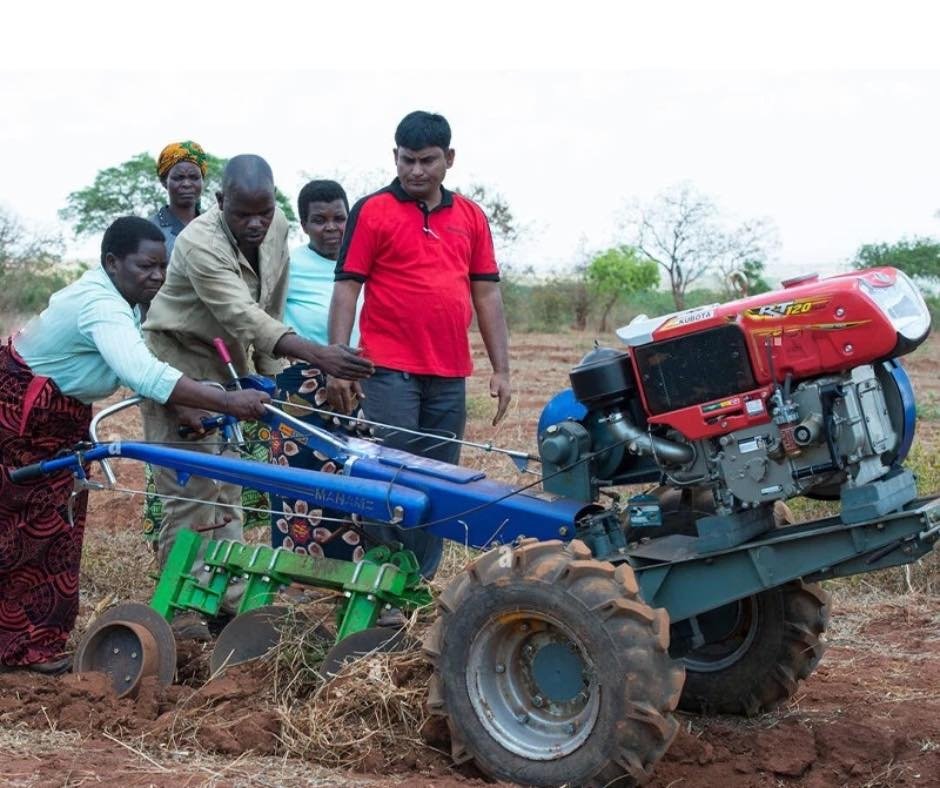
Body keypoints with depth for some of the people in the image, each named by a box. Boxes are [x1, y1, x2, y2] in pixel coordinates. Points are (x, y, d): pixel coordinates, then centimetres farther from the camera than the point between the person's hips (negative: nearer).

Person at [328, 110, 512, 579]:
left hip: (451, 376, 4)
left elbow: (487, 295, 12)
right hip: (390, 372, -4)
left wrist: (501, 369, 7)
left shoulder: (470, 217, 12)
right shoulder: (372, 212, -1)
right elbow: (346, 289, -4)